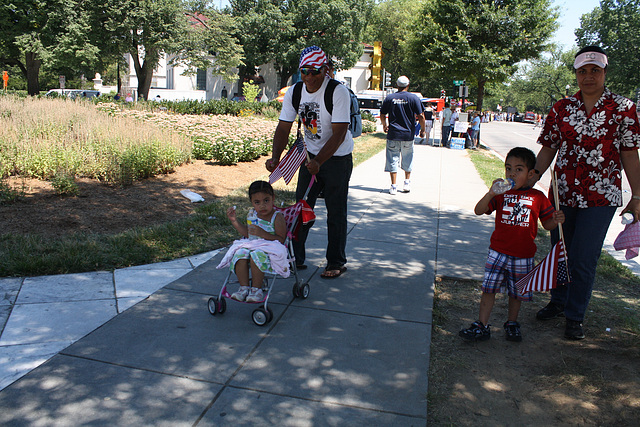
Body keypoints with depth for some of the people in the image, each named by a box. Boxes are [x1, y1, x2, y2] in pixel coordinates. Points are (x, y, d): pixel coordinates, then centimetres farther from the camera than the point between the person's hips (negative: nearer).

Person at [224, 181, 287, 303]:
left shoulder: (277, 218, -10)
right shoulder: (252, 214, 10)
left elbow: (281, 239, -15)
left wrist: (263, 234, -24)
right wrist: (234, 221, 14)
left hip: (270, 249, -6)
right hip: (251, 246, 6)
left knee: (257, 255, -35)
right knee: (240, 254, -24)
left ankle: (256, 289, -19)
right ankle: (244, 287, -15)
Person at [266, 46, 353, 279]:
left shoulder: (338, 92, -21)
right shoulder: (294, 92, -4)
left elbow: (339, 134, -26)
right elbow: (283, 127, -4)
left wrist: (318, 161, -36)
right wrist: (275, 157, -20)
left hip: (338, 158, -5)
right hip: (310, 156, 5)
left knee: (336, 212, 0)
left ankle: (336, 262, 14)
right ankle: (296, 257, 21)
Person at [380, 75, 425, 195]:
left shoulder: (389, 98, 1)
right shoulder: (414, 98, -2)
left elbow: (382, 115, 7)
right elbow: (421, 116, -7)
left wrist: (384, 125, 26)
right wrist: (422, 130, 8)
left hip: (393, 134, 0)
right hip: (408, 134, 0)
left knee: (393, 160, 4)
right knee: (407, 160, 16)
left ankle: (393, 186, 3)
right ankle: (407, 183, 21)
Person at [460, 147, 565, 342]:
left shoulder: (538, 197, 1)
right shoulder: (501, 194, 0)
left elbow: (547, 223, 8)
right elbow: (479, 211, -10)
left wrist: (556, 220, -14)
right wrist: (491, 193, -24)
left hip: (523, 255, 0)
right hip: (498, 251, 0)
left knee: (517, 292, 13)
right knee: (489, 288, 1)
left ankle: (512, 323, 34)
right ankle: (482, 326, 11)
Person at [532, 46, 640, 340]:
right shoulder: (562, 108, 5)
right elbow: (547, 149, 7)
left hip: (600, 197, -3)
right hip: (562, 193, 3)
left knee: (584, 259, -1)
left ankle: (574, 316, 17)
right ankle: (558, 302, 37)